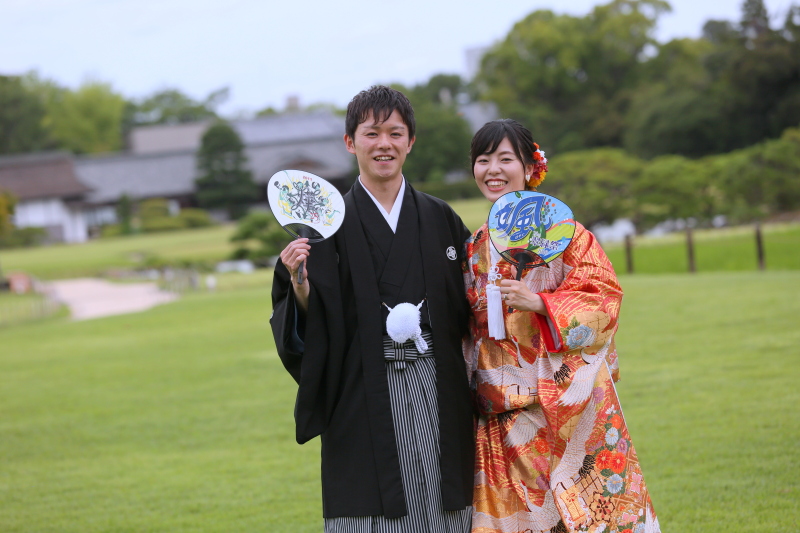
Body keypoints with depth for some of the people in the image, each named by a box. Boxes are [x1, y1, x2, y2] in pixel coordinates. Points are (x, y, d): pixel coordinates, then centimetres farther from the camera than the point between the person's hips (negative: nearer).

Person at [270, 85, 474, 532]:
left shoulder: (441, 220, 11)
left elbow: (465, 311, 12)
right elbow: (311, 325, -3)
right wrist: (298, 281, -21)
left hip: (436, 393, 3)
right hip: (365, 401, -2)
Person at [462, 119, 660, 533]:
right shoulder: (475, 247, 14)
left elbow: (603, 297, -8)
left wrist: (537, 302, -19)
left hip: (568, 401, -4)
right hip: (502, 415, 5)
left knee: (584, 500, -5)